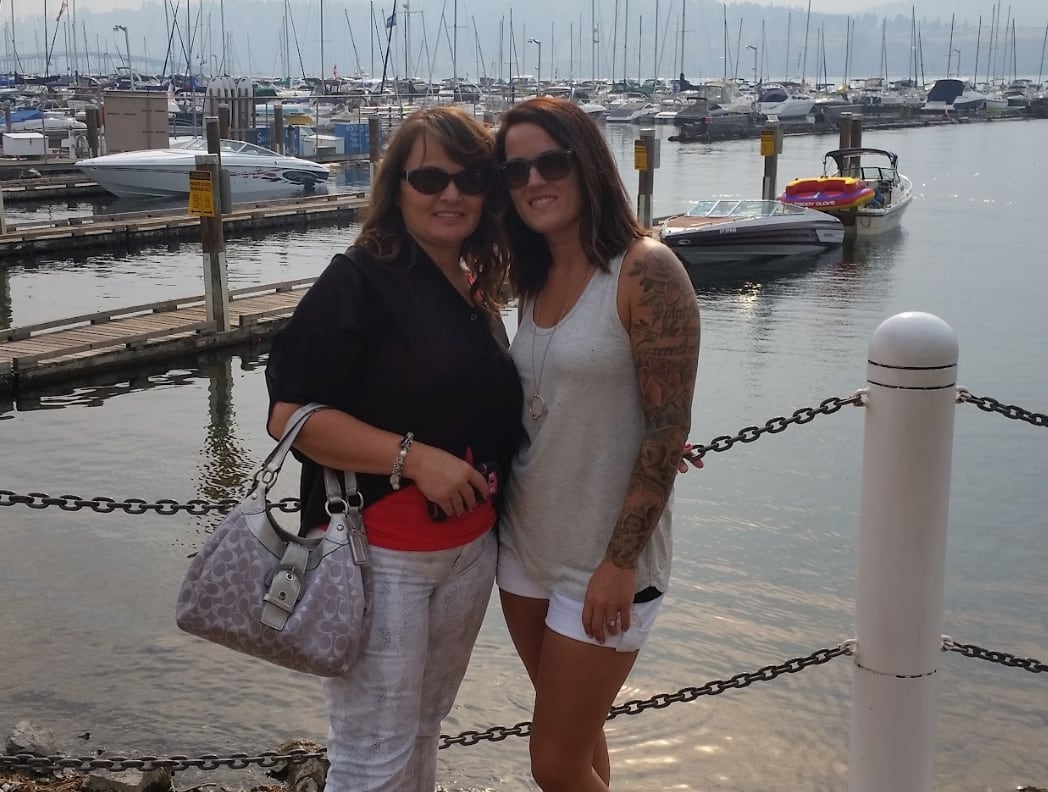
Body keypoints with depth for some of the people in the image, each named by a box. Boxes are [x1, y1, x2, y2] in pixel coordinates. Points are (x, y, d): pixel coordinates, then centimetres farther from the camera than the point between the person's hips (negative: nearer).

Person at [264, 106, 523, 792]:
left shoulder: (477, 292, 10)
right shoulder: (360, 281, -13)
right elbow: (290, 412, -18)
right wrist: (414, 458, -25)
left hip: (471, 549, 7)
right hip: (380, 551, -7)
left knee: (424, 727, 20)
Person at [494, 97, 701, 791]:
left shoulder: (646, 272, -16)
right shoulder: (536, 279, 6)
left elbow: (668, 428, -18)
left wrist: (620, 563, -18)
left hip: (605, 561, -7)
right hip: (526, 546, 7)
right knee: (575, 736, 19)